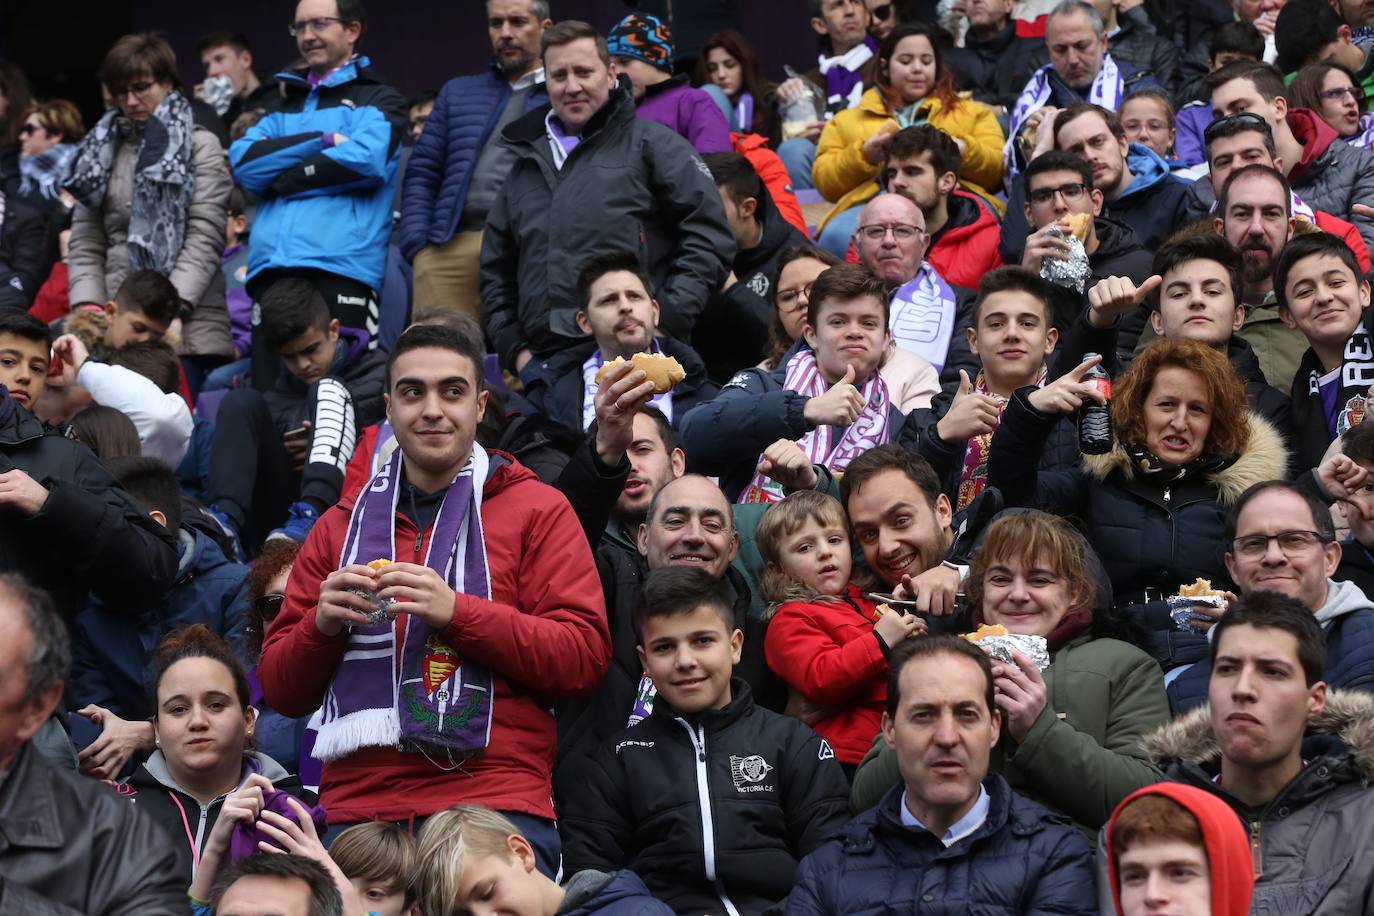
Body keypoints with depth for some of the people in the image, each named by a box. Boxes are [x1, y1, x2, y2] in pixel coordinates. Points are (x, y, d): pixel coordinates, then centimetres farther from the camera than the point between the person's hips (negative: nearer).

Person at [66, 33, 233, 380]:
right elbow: (85, 244, 14)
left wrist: (173, 303, -17)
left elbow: (205, 237, -5)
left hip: (185, 326, -4)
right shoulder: (102, 149, 19)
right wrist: (87, 304, -3)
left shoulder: (200, 146, 6)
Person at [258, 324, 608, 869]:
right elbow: (281, 692, 16)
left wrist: (457, 611, -14)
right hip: (355, 809, 3)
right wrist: (322, 625, -5)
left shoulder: (537, 511, 8)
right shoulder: (339, 527, 18)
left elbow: (584, 657, -4)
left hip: (494, 808, -2)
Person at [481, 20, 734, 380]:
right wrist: (514, 347, 10)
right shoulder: (527, 163, 22)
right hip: (544, 361, 5)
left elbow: (709, 236, -2)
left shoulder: (652, 144, 6)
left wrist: (664, 321, -10)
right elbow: (496, 272, 24)